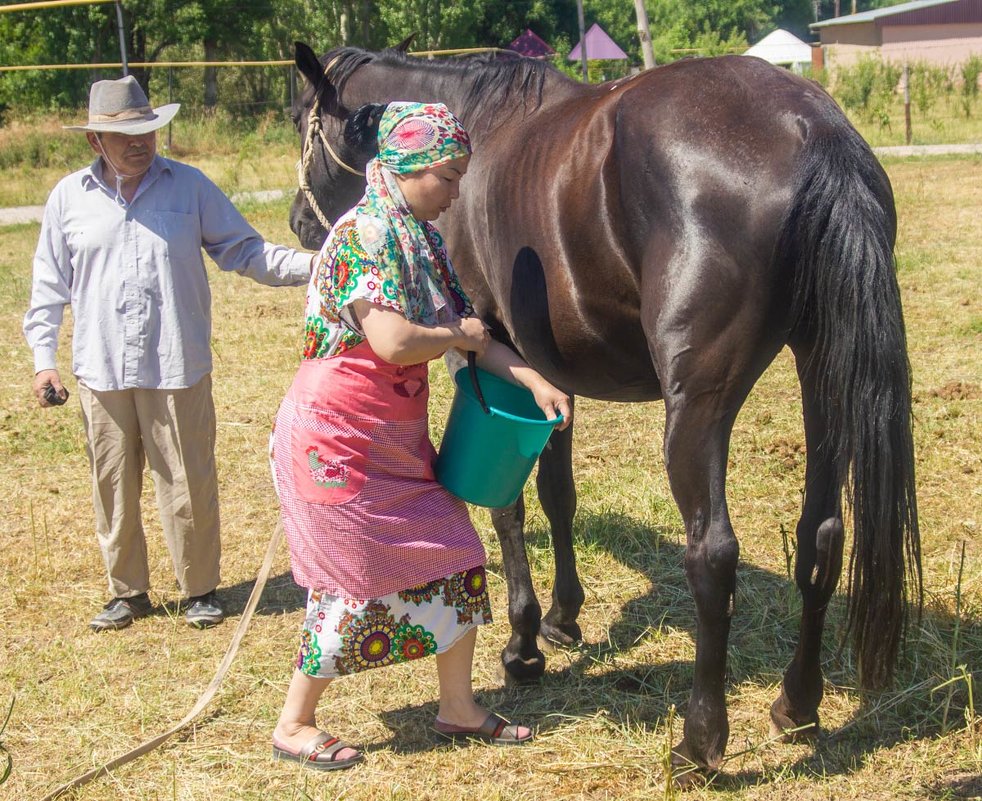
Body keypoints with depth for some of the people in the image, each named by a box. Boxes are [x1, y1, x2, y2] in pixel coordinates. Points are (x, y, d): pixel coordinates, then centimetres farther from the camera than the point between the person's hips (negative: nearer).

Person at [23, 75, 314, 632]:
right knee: (114, 487, 9)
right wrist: (44, 358, 6)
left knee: (189, 485, 3)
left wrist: (306, 266, -9)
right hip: (102, 372, 1)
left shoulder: (190, 186, 4)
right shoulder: (69, 198, 6)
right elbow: (51, 285, 11)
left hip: (178, 369, -1)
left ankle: (200, 589, 20)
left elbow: (243, 250, 5)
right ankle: (127, 591, 25)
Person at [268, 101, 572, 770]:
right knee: (355, 585, 0)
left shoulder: (421, 238, 8)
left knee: (455, 559, 9)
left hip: (396, 441, 9)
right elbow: (394, 342, -30)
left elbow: (468, 324, 11)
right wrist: (458, 336, -11)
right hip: (336, 443, -9)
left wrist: (532, 380, -2)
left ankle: (459, 708, 23)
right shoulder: (364, 235, -21)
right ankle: (294, 727, 18)